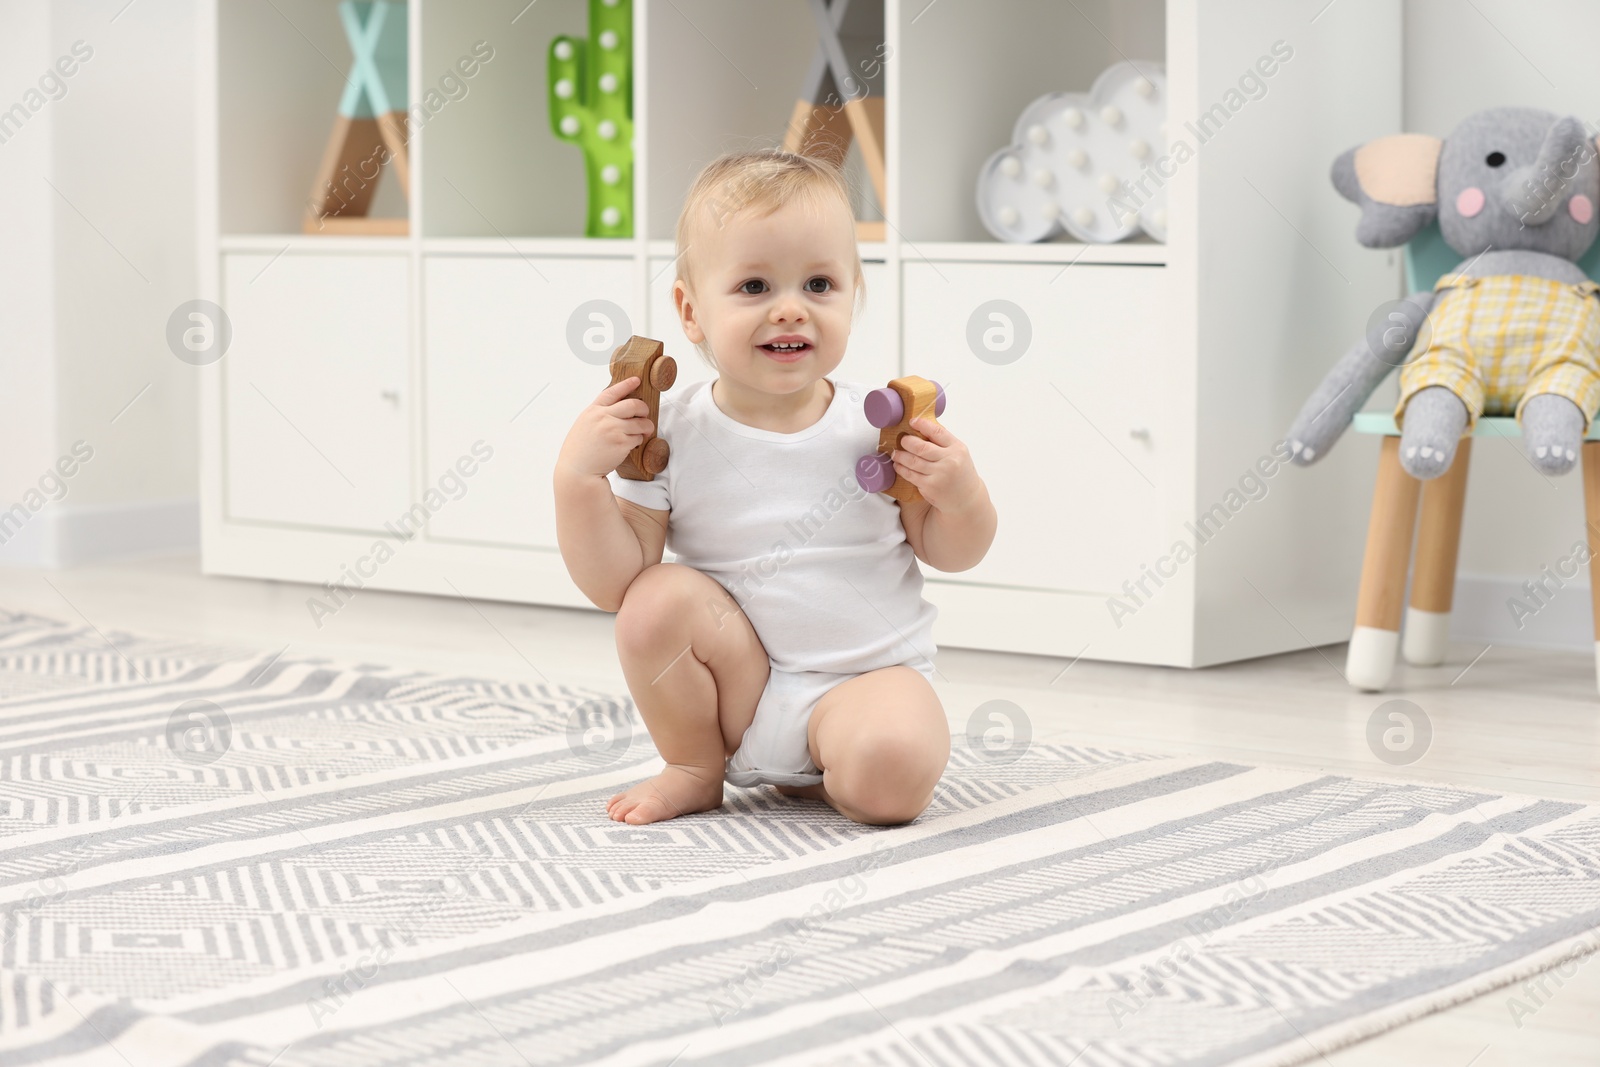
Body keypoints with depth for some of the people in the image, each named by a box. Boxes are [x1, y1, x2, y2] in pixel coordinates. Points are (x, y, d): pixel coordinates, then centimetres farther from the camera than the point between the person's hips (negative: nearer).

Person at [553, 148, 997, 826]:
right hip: (739, 686, 2)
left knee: (893, 775, -32)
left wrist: (962, 496, -15)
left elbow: (950, 554, 7)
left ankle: (816, 777, 5)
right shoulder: (671, 433, -7)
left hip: (867, 674, -2)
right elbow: (612, 585, -7)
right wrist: (577, 477, -21)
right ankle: (696, 769, 1)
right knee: (658, 600, -24)